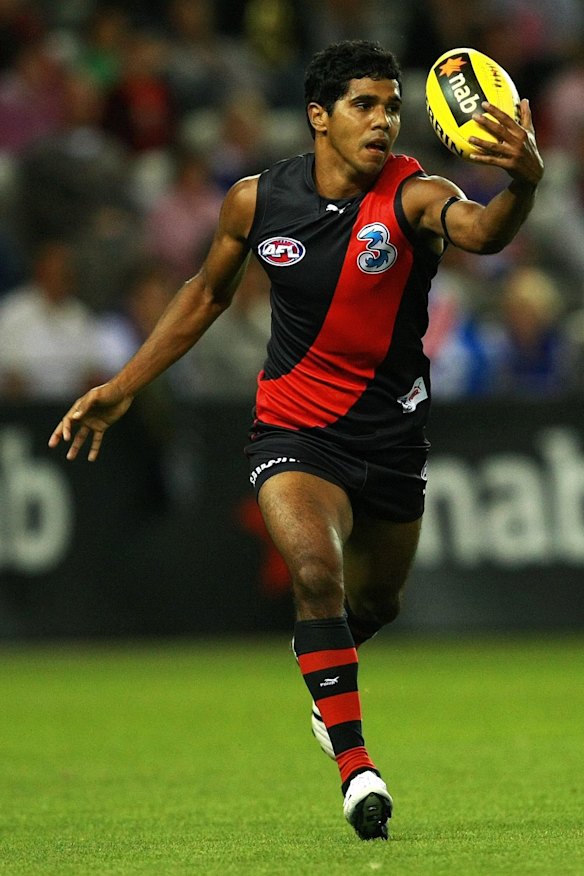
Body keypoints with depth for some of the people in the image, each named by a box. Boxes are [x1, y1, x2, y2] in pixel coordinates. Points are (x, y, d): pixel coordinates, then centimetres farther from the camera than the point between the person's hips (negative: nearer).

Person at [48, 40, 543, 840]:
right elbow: (208, 293, 10)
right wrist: (123, 388, 10)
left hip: (393, 432, 1)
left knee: (379, 600, 20)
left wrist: (523, 184, -65)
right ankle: (355, 763, -20)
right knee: (316, 571, -27)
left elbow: (481, 231, -42)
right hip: (295, 427, -1)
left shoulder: (412, 195, -18)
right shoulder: (257, 200, -9)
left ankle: (324, 671, 55)